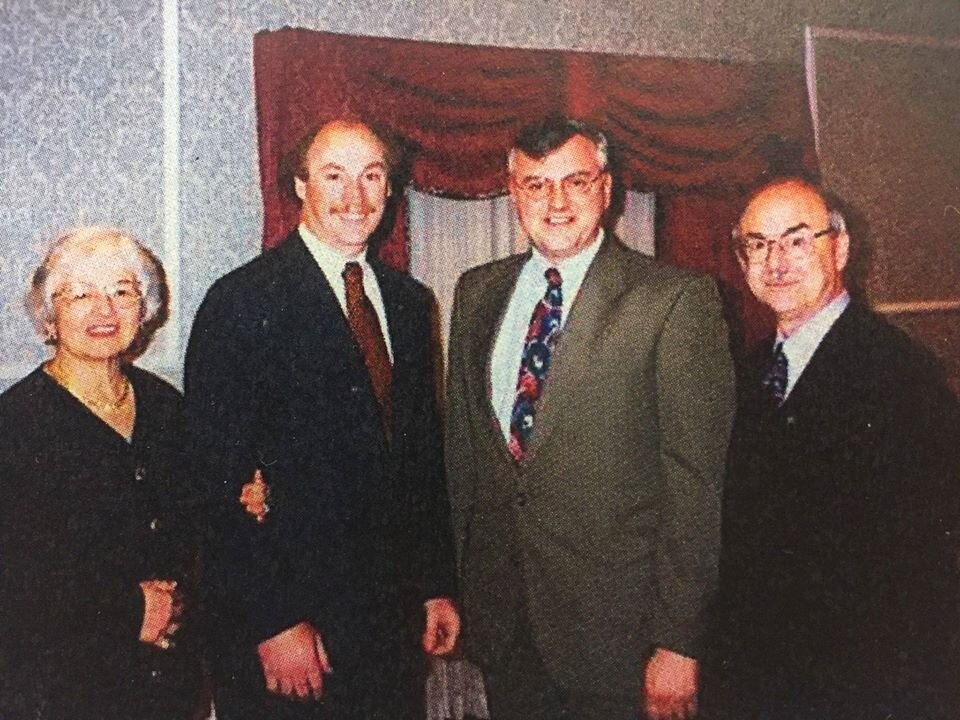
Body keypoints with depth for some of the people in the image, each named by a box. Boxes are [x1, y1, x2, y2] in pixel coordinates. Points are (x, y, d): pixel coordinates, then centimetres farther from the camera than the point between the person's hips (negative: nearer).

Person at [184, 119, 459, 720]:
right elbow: (225, 476, -14)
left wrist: (438, 585, 11)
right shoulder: (241, 303, -11)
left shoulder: (409, 302, 9)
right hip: (287, 616, -5)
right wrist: (275, 622, -16)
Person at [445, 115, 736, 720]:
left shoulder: (675, 300, -11)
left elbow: (695, 482, -12)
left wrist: (677, 642, -13)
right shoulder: (478, 293, 7)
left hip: (616, 625, -4)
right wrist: (464, 585, 13)